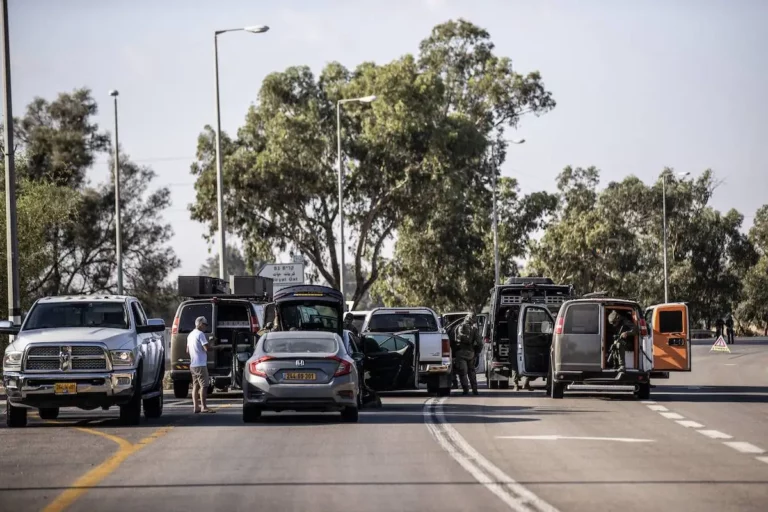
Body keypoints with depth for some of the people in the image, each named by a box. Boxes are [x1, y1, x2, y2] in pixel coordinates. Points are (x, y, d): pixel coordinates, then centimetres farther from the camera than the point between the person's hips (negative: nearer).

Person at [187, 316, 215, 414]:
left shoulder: (190, 335, 16)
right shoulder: (200, 334, -12)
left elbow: (187, 350, 23)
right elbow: (206, 348, -20)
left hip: (192, 364, 9)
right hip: (200, 364, -9)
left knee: (195, 385, 9)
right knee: (203, 385, -10)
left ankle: (196, 406, 8)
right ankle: (204, 407, -14)